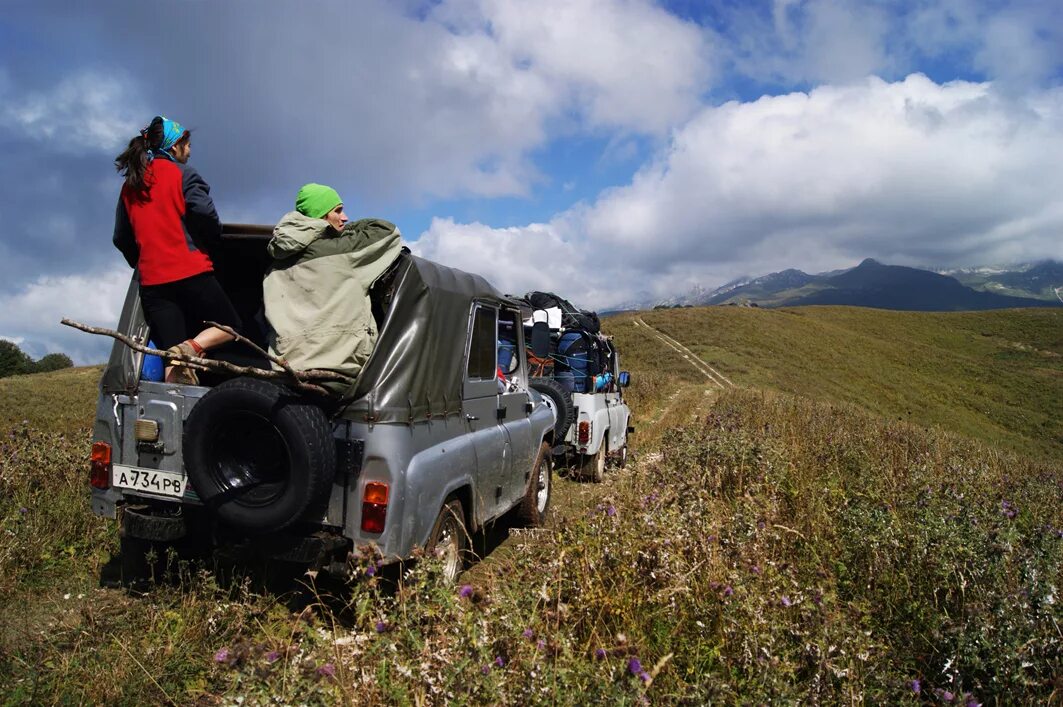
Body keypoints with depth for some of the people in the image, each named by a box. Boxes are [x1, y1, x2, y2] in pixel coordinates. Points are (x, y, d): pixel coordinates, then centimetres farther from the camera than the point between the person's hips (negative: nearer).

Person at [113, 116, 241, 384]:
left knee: (174, 361, 2)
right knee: (230, 326, 11)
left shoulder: (129, 186, 19)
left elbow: (121, 239, 21)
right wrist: (212, 236, 5)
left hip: (151, 281, 5)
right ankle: (192, 346, -17)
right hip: (191, 272, -5)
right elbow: (203, 212, -14)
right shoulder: (182, 173, 2)